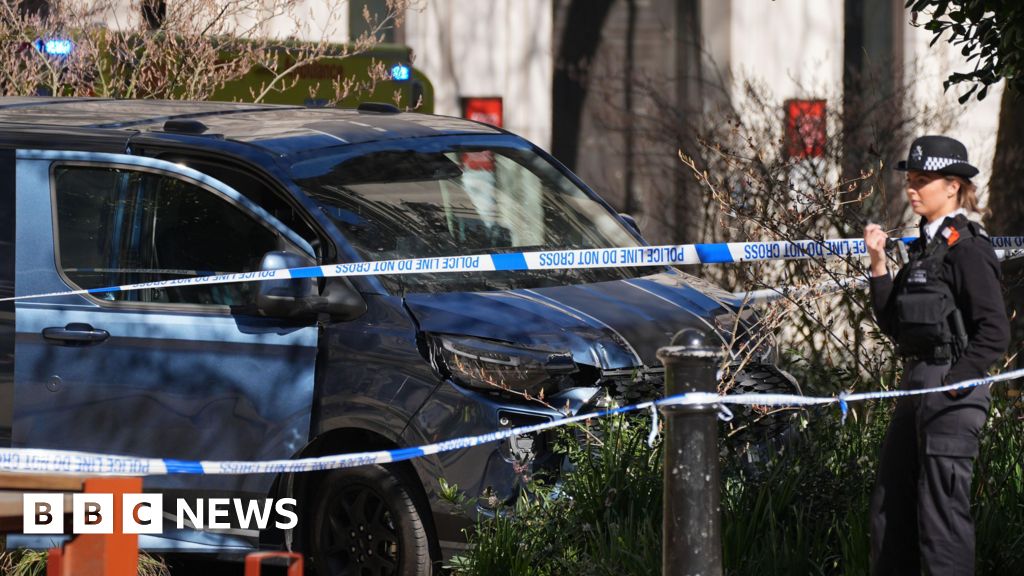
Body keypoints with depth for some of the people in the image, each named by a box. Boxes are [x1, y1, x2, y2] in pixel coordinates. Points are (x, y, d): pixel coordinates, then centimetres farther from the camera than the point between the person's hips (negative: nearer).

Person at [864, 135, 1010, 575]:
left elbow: (994, 333, -18)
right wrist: (878, 265, 7)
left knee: (941, 512, -6)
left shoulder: (966, 249, -13)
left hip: (952, 398, -10)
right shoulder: (925, 246, 14)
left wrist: (950, 383, -18)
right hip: (917, 388, 10)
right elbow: (893, 324, 15)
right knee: (890, 509, 14)